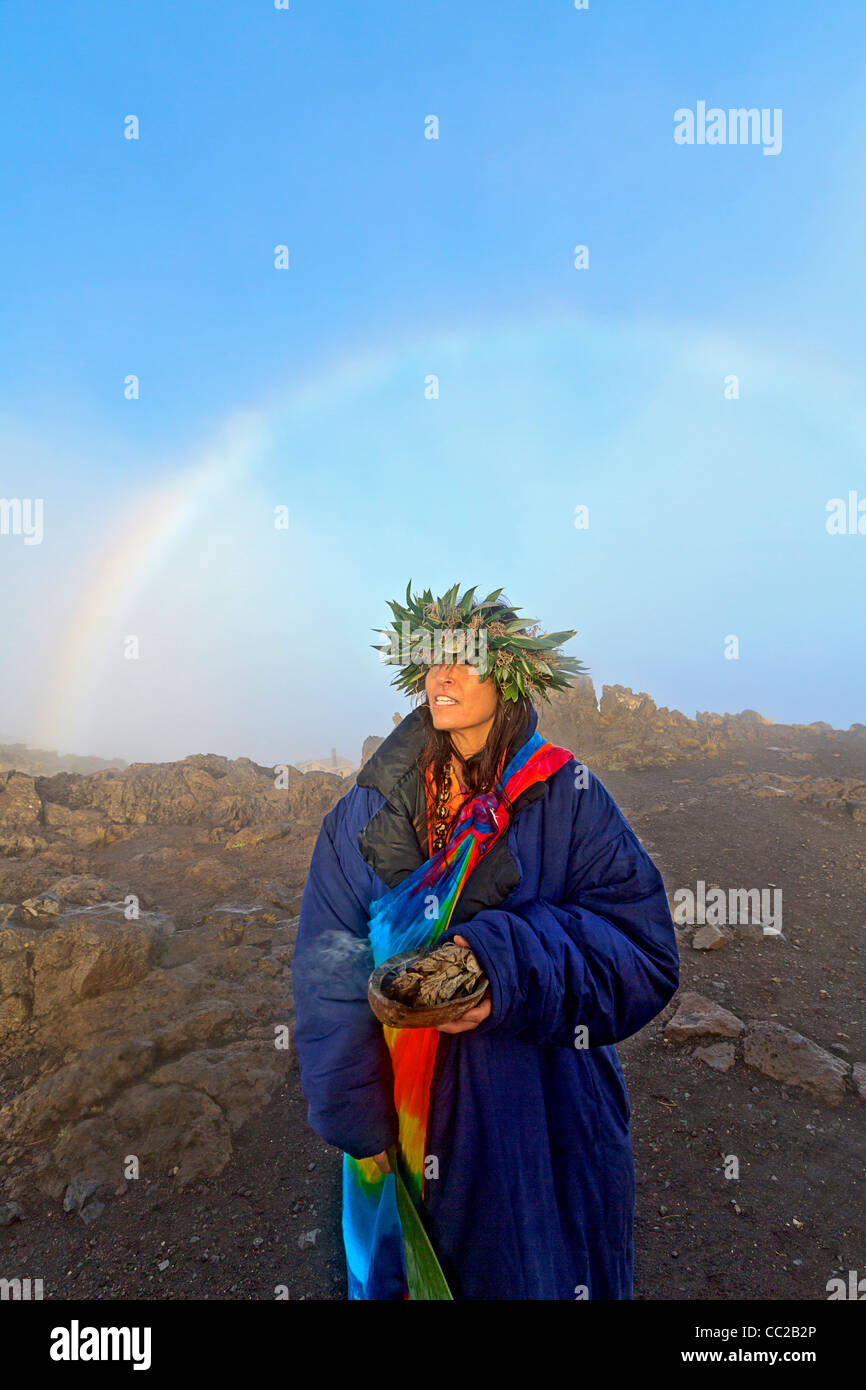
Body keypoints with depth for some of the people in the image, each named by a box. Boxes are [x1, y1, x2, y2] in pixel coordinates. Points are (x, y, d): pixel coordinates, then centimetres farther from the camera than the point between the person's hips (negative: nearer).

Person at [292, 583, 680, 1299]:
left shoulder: (567, 796, -11)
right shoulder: (374, 806, -4)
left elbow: (644, 947, -15)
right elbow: (330, 969, -4)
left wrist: (511, 965, -31)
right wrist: (357, 1122, -10)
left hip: (541, 1122, -1)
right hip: (413, 1115, 2)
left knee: (536, 1267, 17)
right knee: (413, 1266, 20)